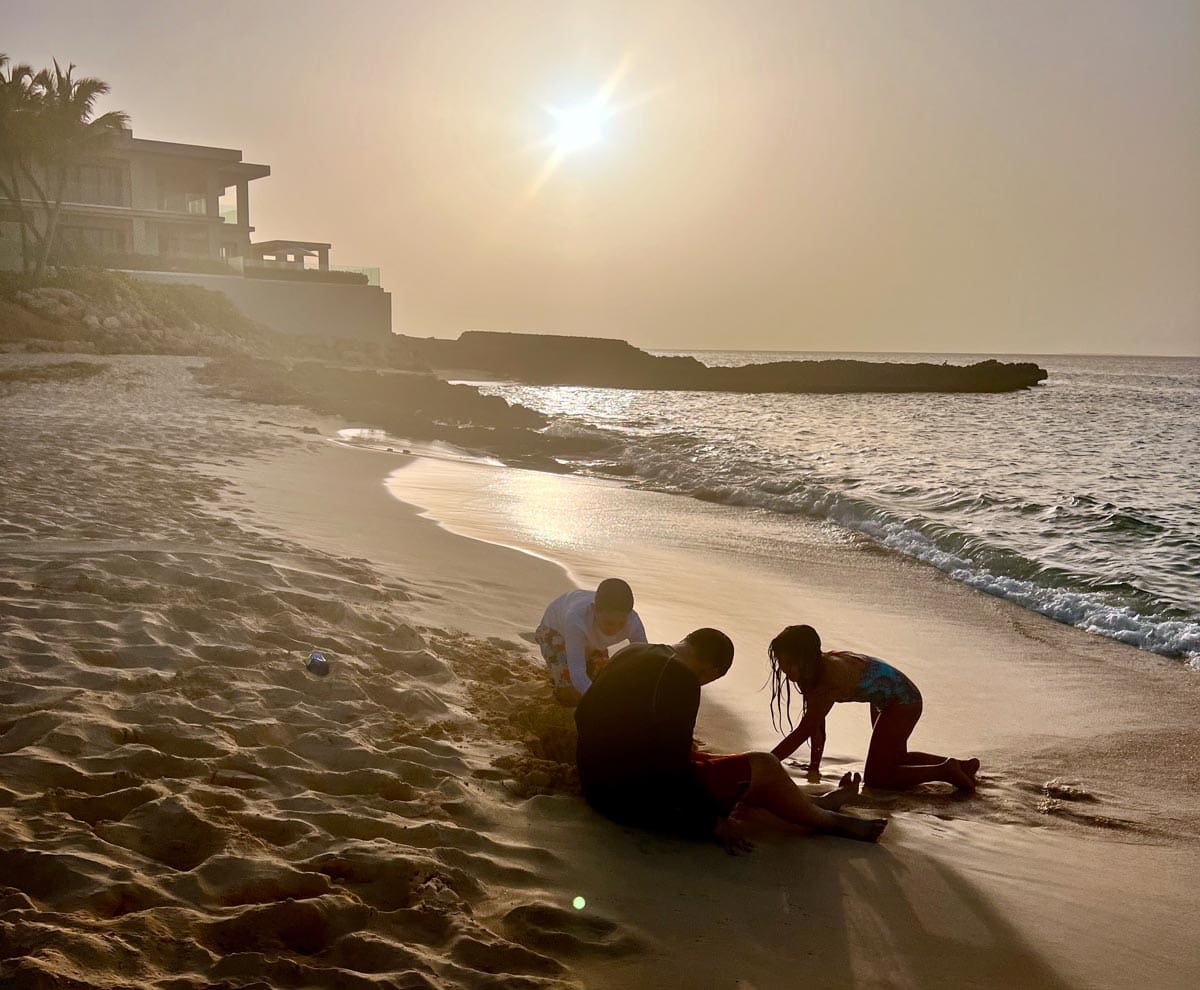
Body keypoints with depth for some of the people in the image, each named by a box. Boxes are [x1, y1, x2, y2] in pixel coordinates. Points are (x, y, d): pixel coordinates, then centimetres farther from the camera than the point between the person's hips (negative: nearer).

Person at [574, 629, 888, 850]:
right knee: (762, 767, -2)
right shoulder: (681, 681, -22)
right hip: (638, 797, -10)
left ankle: (812, 803, 36)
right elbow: (673, 766, -25)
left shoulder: (632, 653, 7)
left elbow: (583, 715, 18)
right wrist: (713, 821, -14)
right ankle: (830, 821, 19)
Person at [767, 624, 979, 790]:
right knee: (895, 758, 27)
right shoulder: (817, 668, -8)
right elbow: (817, 725, 0)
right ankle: (957, 766, 34)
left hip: (903, 702, -9)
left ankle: (945, 771, -1)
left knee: (875, 778, -7)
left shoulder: (832, 676, -35)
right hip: (885, 702, 10)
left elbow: (803, 731, -37)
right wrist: (814, 766, -4)